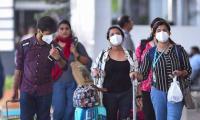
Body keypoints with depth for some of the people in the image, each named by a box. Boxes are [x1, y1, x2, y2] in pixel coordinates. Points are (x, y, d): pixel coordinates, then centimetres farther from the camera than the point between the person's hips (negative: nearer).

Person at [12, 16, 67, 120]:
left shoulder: (53, 47, 1)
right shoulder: (24, 45, -3)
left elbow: (64, 67, -1)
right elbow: (18, 69, 4)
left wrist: (57, 58, -23)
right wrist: (15, 91, 4)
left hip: (45, 92, 1)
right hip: (26, 91, -1)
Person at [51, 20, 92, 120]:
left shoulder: (77, 45, 7)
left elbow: (88, 63, 3)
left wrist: (76, 54, -9)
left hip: (74, 83, 1)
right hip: (58, 83, -1)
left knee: (70, 112, -3)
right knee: (59, 110, -12)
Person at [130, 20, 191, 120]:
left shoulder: (179, 50, -1)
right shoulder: (151, 53, 1)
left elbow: (188, 70, 5)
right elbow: (143, 74, 0)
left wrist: (180, 73, -17)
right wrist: (136, 74, -22)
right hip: (158, 92, 2)